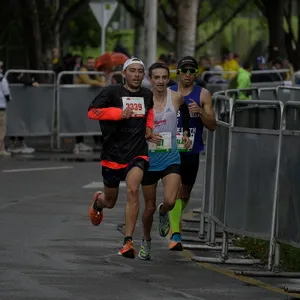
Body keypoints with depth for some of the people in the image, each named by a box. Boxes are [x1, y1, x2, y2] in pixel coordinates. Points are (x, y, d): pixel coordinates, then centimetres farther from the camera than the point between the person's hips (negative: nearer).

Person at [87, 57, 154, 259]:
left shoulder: (148, 95, 7)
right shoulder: (112, 92, -7)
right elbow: (92, 112, -17)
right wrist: (119, 113, -24)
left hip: (137, 154, 1)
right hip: (113, 154, -1)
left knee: (133, 190, -25)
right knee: (110, 202, 14)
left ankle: (128, 241, -21)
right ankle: (98, 202, 55)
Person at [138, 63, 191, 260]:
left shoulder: (176, 98, -5)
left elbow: (185, 110, 20)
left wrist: (186, 132, 16)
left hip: (171, 158, 0)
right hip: (149, 159, 0)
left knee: (170, 201, -19)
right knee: (149, 207, 8)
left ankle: (164, 214, 18)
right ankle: (146, 241, 35)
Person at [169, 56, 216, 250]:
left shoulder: (203, 95, 1)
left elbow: (213, 126, -3)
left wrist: (200, 111, -19)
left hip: (192, 152, 2)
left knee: (185, 195, 16)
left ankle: (173, 218, 45)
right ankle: (176, 235, -21)